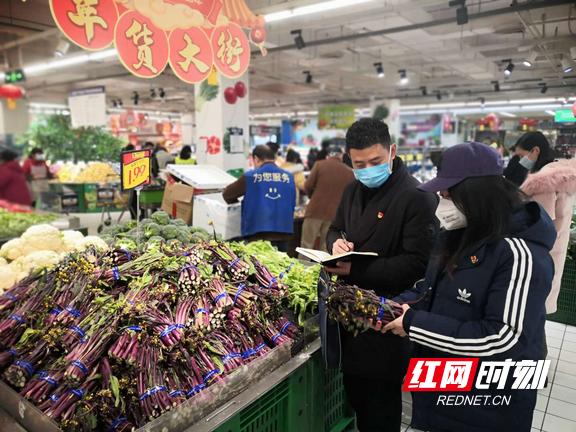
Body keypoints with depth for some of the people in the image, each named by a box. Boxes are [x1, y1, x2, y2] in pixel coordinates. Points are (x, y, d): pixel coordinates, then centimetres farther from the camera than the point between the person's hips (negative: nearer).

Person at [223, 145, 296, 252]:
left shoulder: (250, 176, -3)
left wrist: (241, 202, 29)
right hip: (283, 234, 3)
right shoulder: (288, 176, 6)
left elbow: (227, 194, 10)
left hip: (259, 235, -3)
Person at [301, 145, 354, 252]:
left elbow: (308, 186, -2)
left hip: (315, 211, -2)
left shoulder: (320, 164, 0)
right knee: (326, 248, 9)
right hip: (334, 214, 2)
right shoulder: (349, 172, 4)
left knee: (306, 245, 5)